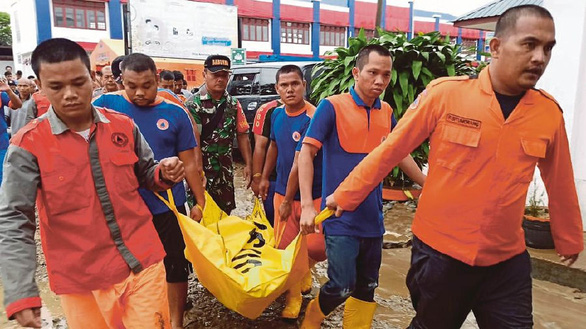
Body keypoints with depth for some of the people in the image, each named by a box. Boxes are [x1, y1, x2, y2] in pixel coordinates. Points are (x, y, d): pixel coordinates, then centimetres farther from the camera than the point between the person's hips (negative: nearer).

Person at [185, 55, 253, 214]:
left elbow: (242, 135, 8)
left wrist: (248, 165, 2)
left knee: (225, 214, 15)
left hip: (225, 171, 5)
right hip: (199, 170, -4)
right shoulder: (193, 104, -9)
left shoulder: (233, 104, 6)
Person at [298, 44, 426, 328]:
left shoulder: (386, 113, 6)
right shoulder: (332, 106, -10)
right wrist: (307, 205, -19)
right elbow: (306, 153, -11)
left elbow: (400, 155, 20)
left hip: (373, 217, 6)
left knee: (367, 287, 15)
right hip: (341, 217, -5)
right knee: (342, 287, -3)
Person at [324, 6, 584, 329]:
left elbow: (560, 185, 9)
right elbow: (390, 150, -7)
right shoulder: (445, 93, -13)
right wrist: (345, 196, -2)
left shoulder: (550, 113, -3)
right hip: (439, 250, -2)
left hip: (507, 260, 2)